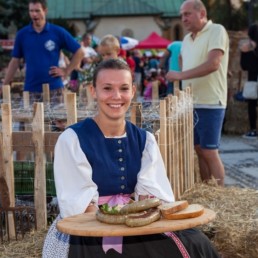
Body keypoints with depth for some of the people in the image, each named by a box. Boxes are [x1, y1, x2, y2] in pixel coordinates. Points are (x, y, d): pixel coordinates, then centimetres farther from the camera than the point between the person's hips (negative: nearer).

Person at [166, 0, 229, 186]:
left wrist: (181, 75, -21)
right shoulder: (187, 39, 15)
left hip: (210, 103, -7)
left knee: (209, 152, -5)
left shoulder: (217, 31, -9)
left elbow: (212, 64, -21)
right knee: (199, 150, 11)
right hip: (191, 103, 7)